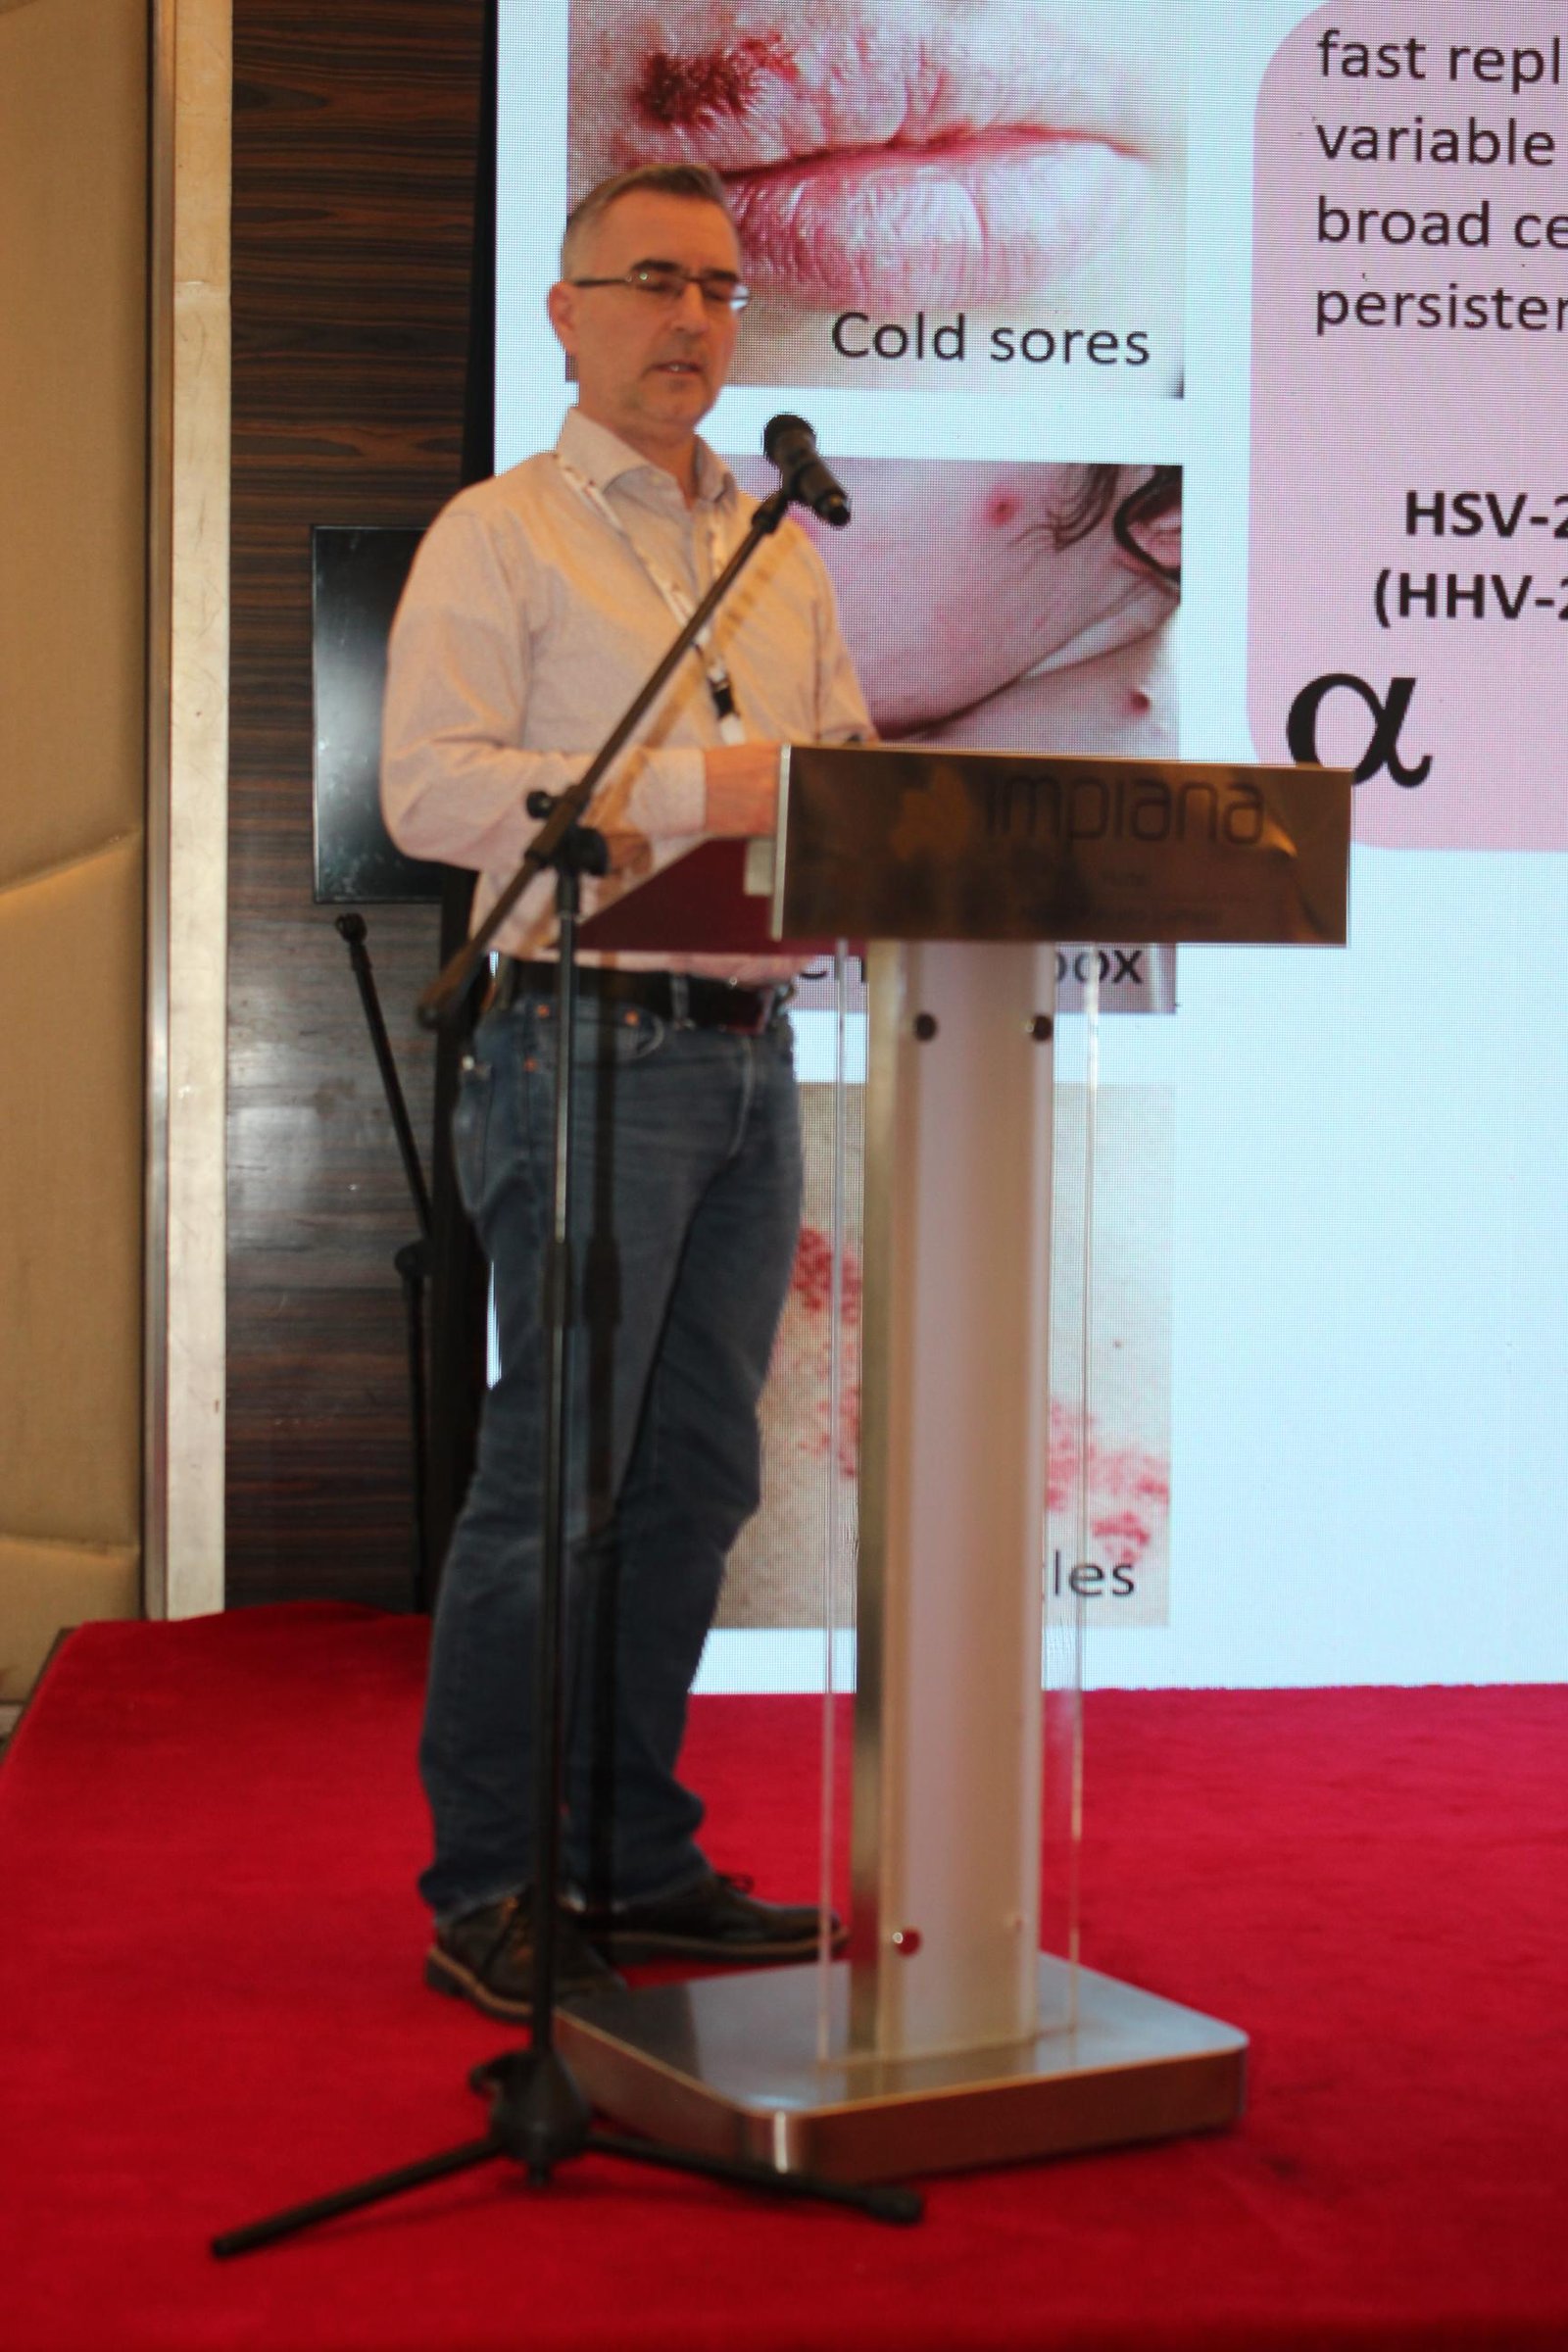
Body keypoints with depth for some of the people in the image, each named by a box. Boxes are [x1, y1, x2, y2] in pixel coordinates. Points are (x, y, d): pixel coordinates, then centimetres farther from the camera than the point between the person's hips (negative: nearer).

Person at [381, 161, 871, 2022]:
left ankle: (636, 1858, 19)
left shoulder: (784, 559, 20)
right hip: (591, 1044, -6)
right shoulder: (497, 536, 0)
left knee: (695, 1471, 9)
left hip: (751, 1049, 7)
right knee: (554, 1475, -6)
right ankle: (491, 1890, 3)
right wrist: (682, 792, -20)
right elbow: (430, 785, -12)